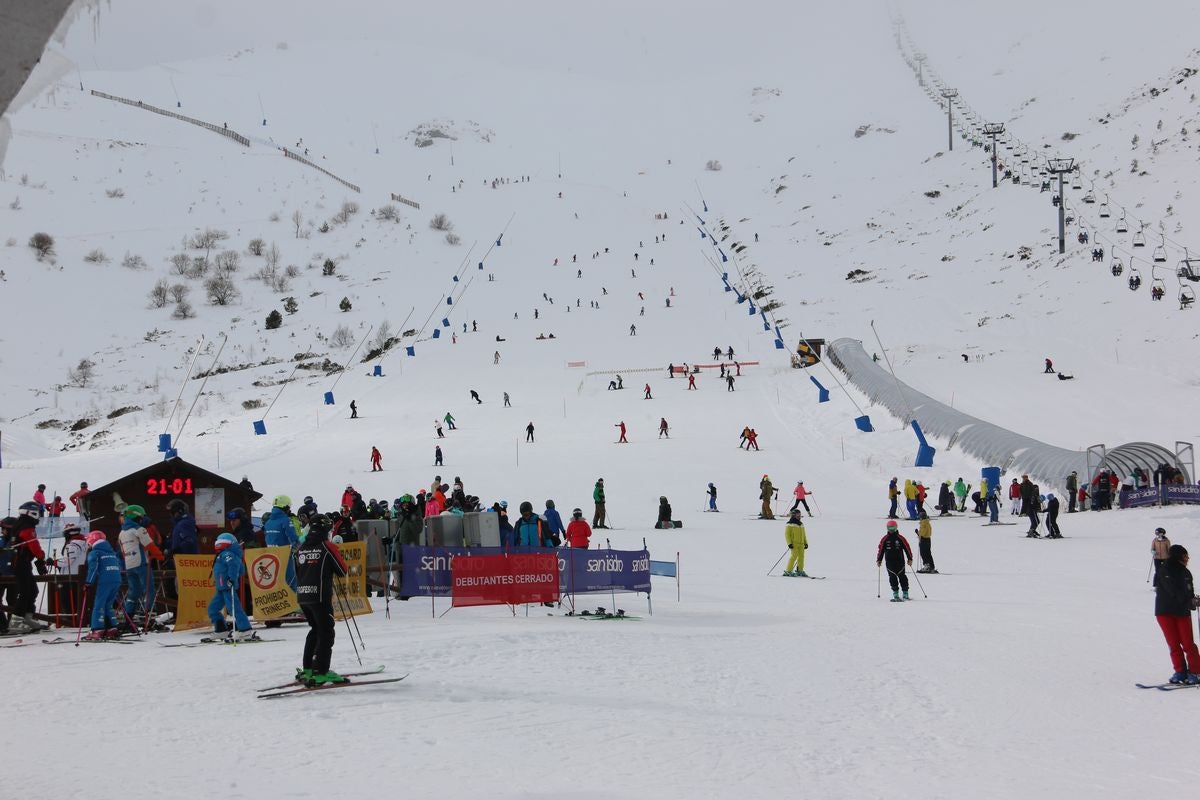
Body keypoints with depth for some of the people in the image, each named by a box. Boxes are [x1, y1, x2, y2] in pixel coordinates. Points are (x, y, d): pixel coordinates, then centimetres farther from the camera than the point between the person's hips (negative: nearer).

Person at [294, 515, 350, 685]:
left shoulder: (301, 549, 11)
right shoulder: (328, 547, -6)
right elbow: (343, 571, -2)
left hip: (301, 596, 7)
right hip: (320, 596, -7)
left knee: (315, 629, 21)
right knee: (326, 633, -2)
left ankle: (307, 669, 22)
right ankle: (320, 672, -10)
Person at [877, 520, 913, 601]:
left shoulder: (900, 538, 0)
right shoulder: (885, 539, 4)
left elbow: (907, 548, 2)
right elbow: (881, 550, 8)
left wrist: (910, 559, -2)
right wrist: (879, 560, 6)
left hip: (900, 562, -1)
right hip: (890, 563, 1)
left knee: (902, 577, 3)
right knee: (892, 578, -2)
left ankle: (905, 594, 11)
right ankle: (895, 595, 0)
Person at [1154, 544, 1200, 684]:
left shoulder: (1185, 573, 10)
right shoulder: (1165, 572, -9)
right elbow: (1175, 592, -18)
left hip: (1183, 612, 3)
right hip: (1165, 612, -3)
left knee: (1188, 643, -4)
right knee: (1173, 644, 0)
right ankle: (1180, 672, 9)